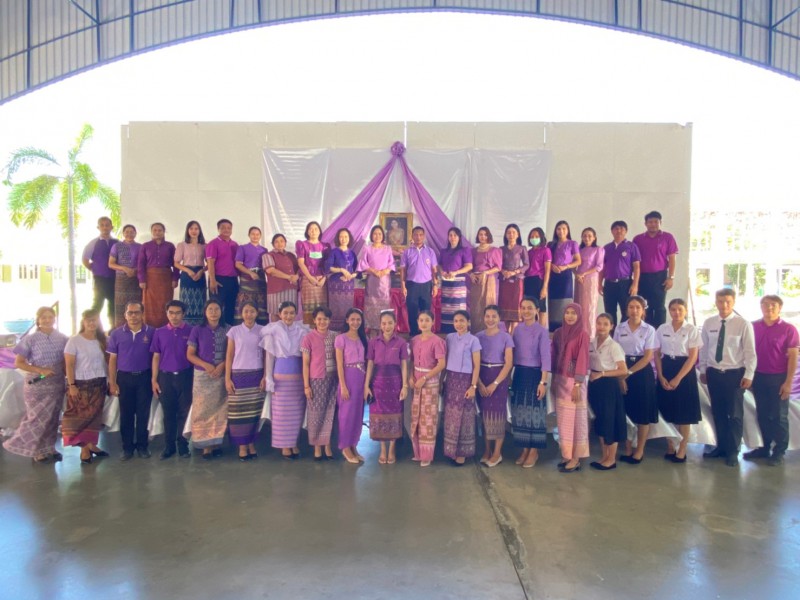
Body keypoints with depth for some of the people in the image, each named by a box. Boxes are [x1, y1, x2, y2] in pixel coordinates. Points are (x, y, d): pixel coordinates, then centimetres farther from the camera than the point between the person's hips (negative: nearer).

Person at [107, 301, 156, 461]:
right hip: (124, 377, 1)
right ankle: (127, 447, 19)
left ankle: (142, 445, 18)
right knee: (126, 413, 8)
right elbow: (112, 359, 3)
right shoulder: (116, 334, 1)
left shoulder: (151, 332, -3)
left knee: (143, 413, 6)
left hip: (145, 377, -1)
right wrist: (112, 382, -1)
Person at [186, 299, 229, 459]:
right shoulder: (197, 330, -1)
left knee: (220, 410, 5)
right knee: (203, 411, 2)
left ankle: (217, 443, 16)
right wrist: (206, 365, -16)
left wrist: (222, 366, -15)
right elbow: (190, 355, -1)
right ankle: (206, 445, 9)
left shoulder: (228, 330, 0)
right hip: (202, 376, -1)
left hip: (222, 375, 1)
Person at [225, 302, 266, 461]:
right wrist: (227, 378, -3)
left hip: (256, 375, 1)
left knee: (255, 411, 2)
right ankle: (242, 446, 9)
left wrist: (265, 377, -2)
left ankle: (252, 444, 13)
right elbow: (229, 356, 3)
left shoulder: (262, 331, 4)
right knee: (239, 411, 1)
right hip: (239, 376, -1)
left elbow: (265, 356, 4)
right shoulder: (234, 331, 2)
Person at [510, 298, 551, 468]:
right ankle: (524, 449, 21)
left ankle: (534, 451, 14)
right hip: (519, 374, 5)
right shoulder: (517, 329, 7)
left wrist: (543, 382, -17)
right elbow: (511, 354, 8)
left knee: (534, 411, 2)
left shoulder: (541, 330, -9)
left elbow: (546, 357, -12)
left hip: (534, 374, -5)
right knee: (520, 412, 9)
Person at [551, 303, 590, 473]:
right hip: (560, 380, 6)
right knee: (562, 418, 10)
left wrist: (577, 384, -16)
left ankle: (576, 458, 8)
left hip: (574, 380, -6)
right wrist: (553, 381, 9)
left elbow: (582, 360, -12)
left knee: (575, 418, 0)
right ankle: (566, 454, 21)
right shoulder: (558, 333, 9)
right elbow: (554, 358, 10)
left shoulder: (582, 335, -8)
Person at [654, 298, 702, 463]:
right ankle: (670, 447, 22)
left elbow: (693, 357, -9)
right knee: (667, 410, 7)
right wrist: (661, 376, -6)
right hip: (666, 371, 3)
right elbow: (657, 354, 5)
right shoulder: (662, 329, 4)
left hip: (685, 372, -3)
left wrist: (678, 378, -14)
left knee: (684, 413, 3)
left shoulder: (692, 330, -5)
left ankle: (681, 451, 15)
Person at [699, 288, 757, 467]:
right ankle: (721, 446, 27)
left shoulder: (743, 324, -9)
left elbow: (750, 352, -8)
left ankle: (733, 451, 20)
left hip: (735, 374, -3)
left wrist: (748, 375, -10)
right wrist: (703, 370, 7)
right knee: (718, 412, 13)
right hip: (713, 373, 3)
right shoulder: (709, 323, 1)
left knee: (734, 414, 7)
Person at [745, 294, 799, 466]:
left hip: (778, 378, -3)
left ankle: (779, 451, 19)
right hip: (758, 377, 3)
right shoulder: (753, 327, 2)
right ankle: (765, 447, 24)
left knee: (779, 416, 7)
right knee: (762, 414, 12)